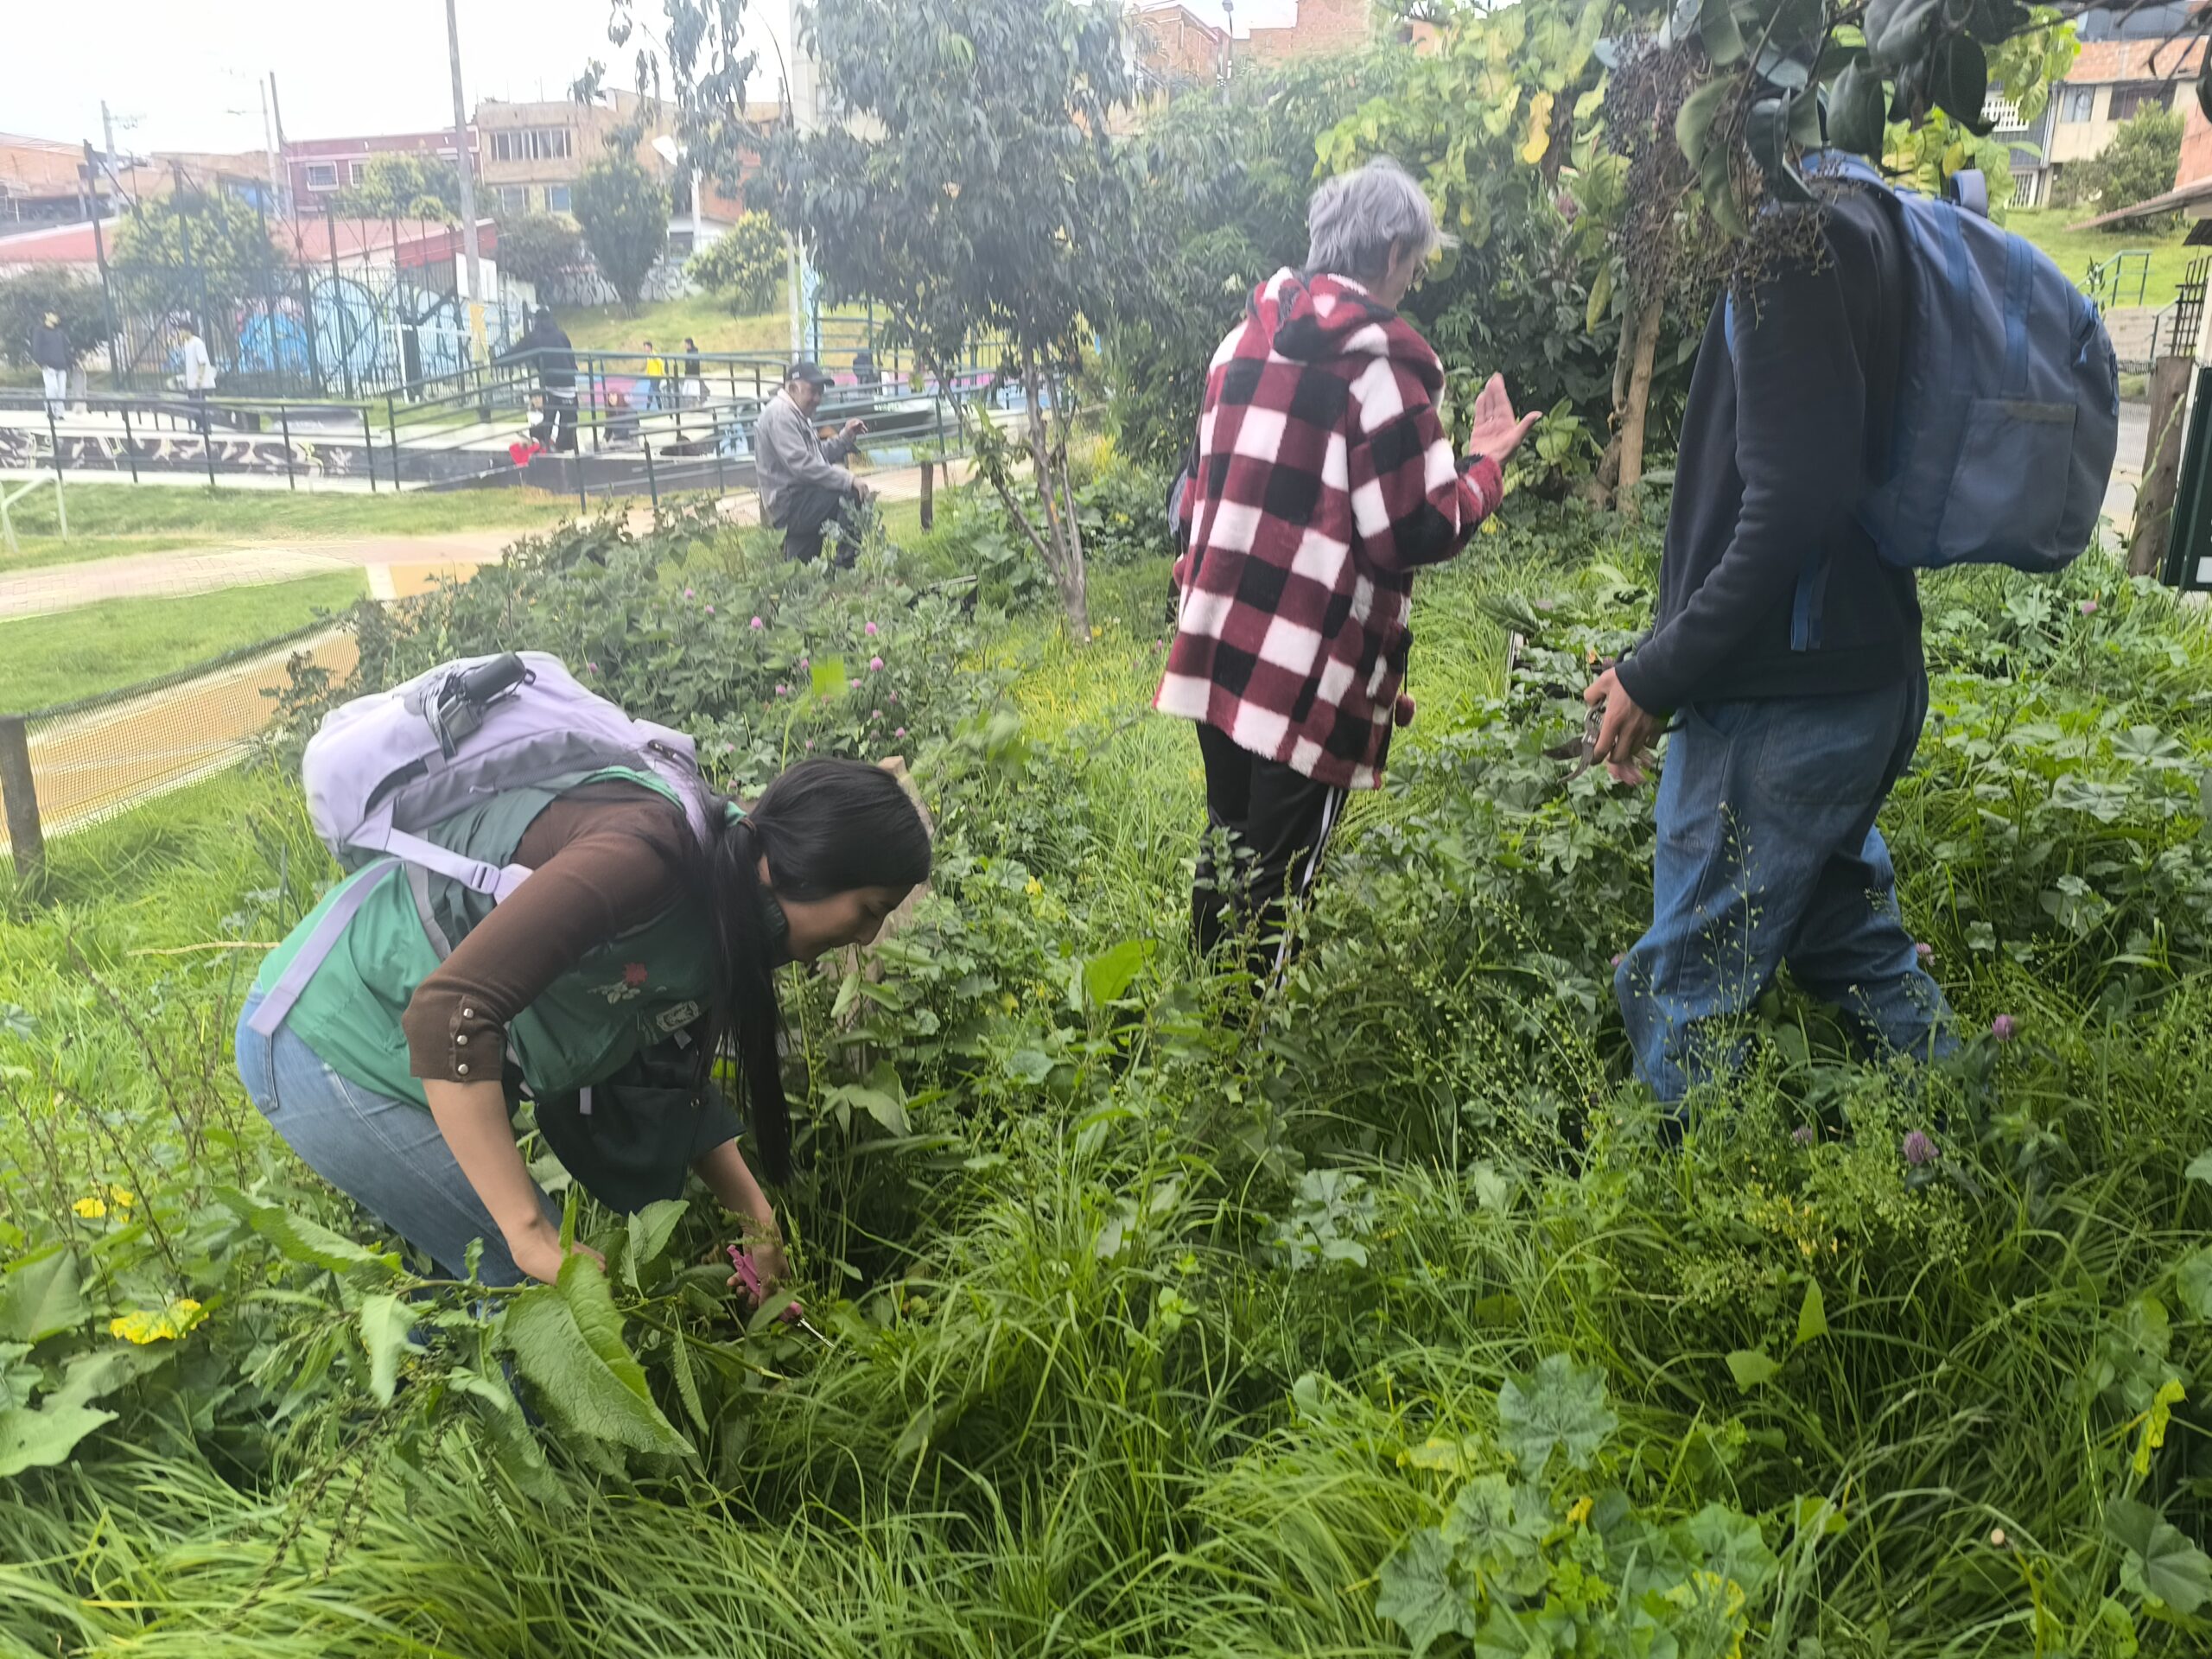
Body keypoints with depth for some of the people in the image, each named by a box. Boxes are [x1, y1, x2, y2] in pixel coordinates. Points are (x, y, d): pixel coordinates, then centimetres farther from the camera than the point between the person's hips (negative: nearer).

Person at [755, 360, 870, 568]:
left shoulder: (798, 415, 21)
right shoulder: (780, 413, -13)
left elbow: (820, 456, 20)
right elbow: (802, 465, -24)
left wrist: (845, 438, 5)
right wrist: (848, 480, -25)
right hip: (788, 502, -11)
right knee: (852, 496, -24)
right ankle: (845, 569, -22)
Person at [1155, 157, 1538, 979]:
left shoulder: (1245, 340, 10)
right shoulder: (1381, 358, -12)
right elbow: (1420, 531, -13)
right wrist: (1485, 463, 4)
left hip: (1218, 647, 7)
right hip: (1312, 675, -7)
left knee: (1227, 847, 21)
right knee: (1278, 880, 4)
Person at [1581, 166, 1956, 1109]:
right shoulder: (1858, 227, 14)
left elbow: (1791, 506, -24)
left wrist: (1655, 677, -15)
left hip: (1784, 695, -10)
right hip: (1862, 676, 10)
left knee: (1684, 988, 1)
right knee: (1849, 940, 23)